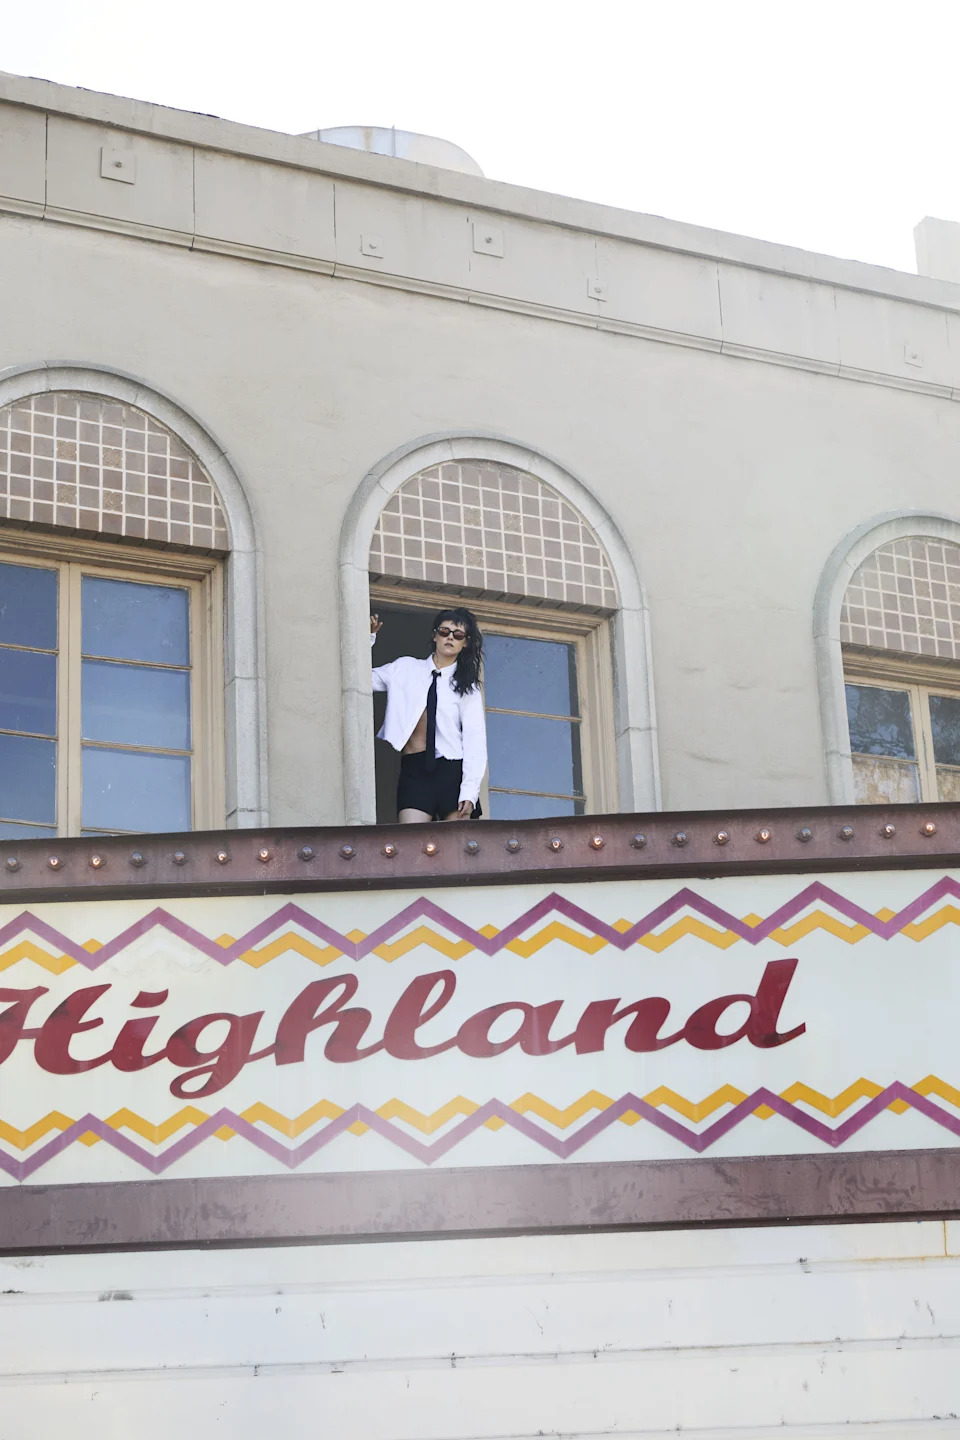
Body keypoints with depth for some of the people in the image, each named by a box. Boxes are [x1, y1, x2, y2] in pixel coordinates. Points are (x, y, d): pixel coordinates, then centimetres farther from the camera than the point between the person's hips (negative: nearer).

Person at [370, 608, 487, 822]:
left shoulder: (467, 686, 8)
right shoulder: (406, 668, 13)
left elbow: (475, 739, 0)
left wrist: (470, 792, -11)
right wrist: (367, 639, -2)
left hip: (452, 771, -1)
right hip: (414, 771, 1)